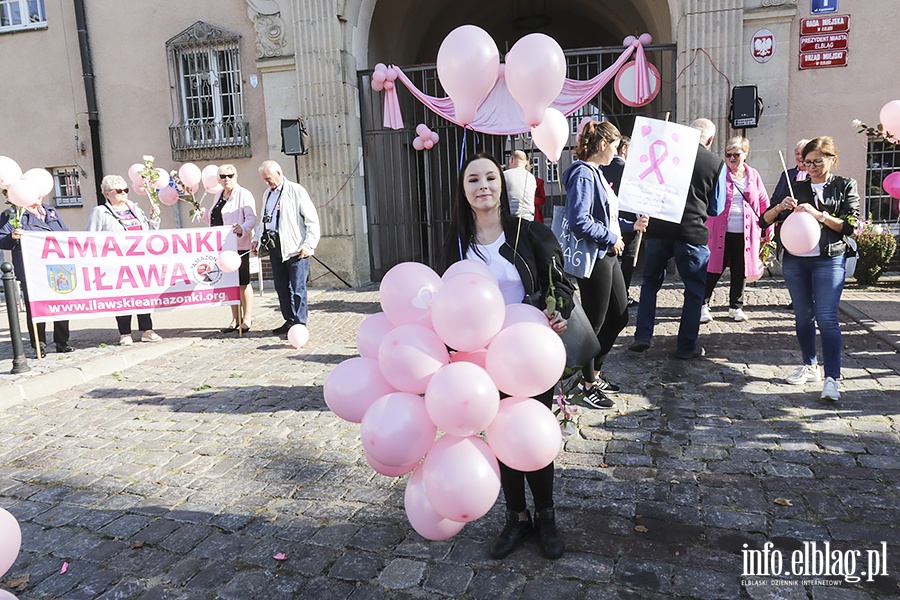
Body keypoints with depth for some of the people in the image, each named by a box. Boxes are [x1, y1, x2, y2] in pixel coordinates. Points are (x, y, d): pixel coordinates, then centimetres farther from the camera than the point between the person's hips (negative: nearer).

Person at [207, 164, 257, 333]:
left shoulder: (244, 194, -4)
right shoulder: (219, 195, 19)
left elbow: (251, 218, -14)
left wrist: (242, 228, -30)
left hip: (239, 245, -7)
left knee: (243, 283, -2)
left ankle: (247, 318, 7)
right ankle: (236, 319, 16)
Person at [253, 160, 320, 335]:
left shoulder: (296, 191, -3)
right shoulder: (267, 194, 19)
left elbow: (312, 219, -7)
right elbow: (263, 220, 29)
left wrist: (308, 245, -13)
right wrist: (256, 239, 15)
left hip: (295, 249, -7)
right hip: (275, 247, 7)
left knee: (297, 288, -4)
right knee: (281, 287, 10)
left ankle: (300, 324, 3)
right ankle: (289, 321, 20)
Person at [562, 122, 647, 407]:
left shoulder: (596, 173, 14)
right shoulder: (583, 173, -16)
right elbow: (580, 221, -26)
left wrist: (631, 225, 20)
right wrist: (612, 238, -17)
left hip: (608, 256, 10)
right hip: (594, 258, -10)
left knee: (619, 317, 17)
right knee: (594, 322, 2)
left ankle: (595, 372, 32)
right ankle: (589, 385, 17)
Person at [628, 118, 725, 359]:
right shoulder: (716, 164, 1)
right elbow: (716, 208, 8)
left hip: (658, 229, 2)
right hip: (692, 233, -2)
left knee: (650, 282, 18)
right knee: (694, 291, 11)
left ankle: (642, 335, 12)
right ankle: (686, 346, 16)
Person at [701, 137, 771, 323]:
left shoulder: (753, 175, 10)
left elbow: (764, 203, 15)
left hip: (744, 234, 3)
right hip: (720, 232, -3)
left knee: (740, 272, 11)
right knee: (713, 269, -1)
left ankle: (736, 307, 24)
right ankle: (703, 305, 12)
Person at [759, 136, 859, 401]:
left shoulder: (845, 186, 5)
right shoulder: (797, 188, 11)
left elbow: (850, 225, -5)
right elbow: (765, 220, 8)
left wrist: (818, 214, -16)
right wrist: (780, 207, -12)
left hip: (829, 260, -3)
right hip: (795, 259, 3)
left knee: (827, 318, -11)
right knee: (803, 315, 10)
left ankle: (832, 378, -11)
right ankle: (810, 366, 24)